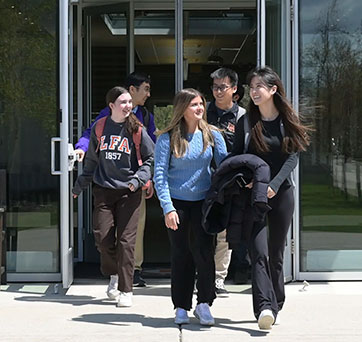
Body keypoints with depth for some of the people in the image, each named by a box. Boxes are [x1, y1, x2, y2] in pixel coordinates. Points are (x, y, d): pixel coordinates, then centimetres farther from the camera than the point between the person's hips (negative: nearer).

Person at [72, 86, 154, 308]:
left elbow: (151, 158, 4)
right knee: (102, 237, -2)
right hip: (103, 189, 2)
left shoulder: (137, 129, -1)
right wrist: (80, 186, 21)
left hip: (129, 191, -2)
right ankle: (114, 276, 25)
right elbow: (92, 160, 17)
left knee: (126, 240, -6)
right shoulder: (100, 128, 6)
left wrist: (138, 179, -11)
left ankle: (126, 290, 2)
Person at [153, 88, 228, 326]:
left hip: (204, 201, 1)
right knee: (181, 254, 5)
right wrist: (167, 208, -14)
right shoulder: (167, 138, -5)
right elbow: (160, 174, -7)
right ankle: (181, 307, 15)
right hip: (177, 202, -1)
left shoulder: (212, 135, 1)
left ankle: (204, 303, 7)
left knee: (203, 250, -6)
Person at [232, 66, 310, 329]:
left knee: (276, 252, 8)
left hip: (281, 192, 1)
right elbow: (236, 158, 6)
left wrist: (274, 184, -18)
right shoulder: (246, 122, 4)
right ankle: (265, 307, -23)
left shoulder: (288, 121, 4)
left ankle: (276, 306, 19)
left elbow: (292, 157, -4)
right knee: (259, 251, -14)